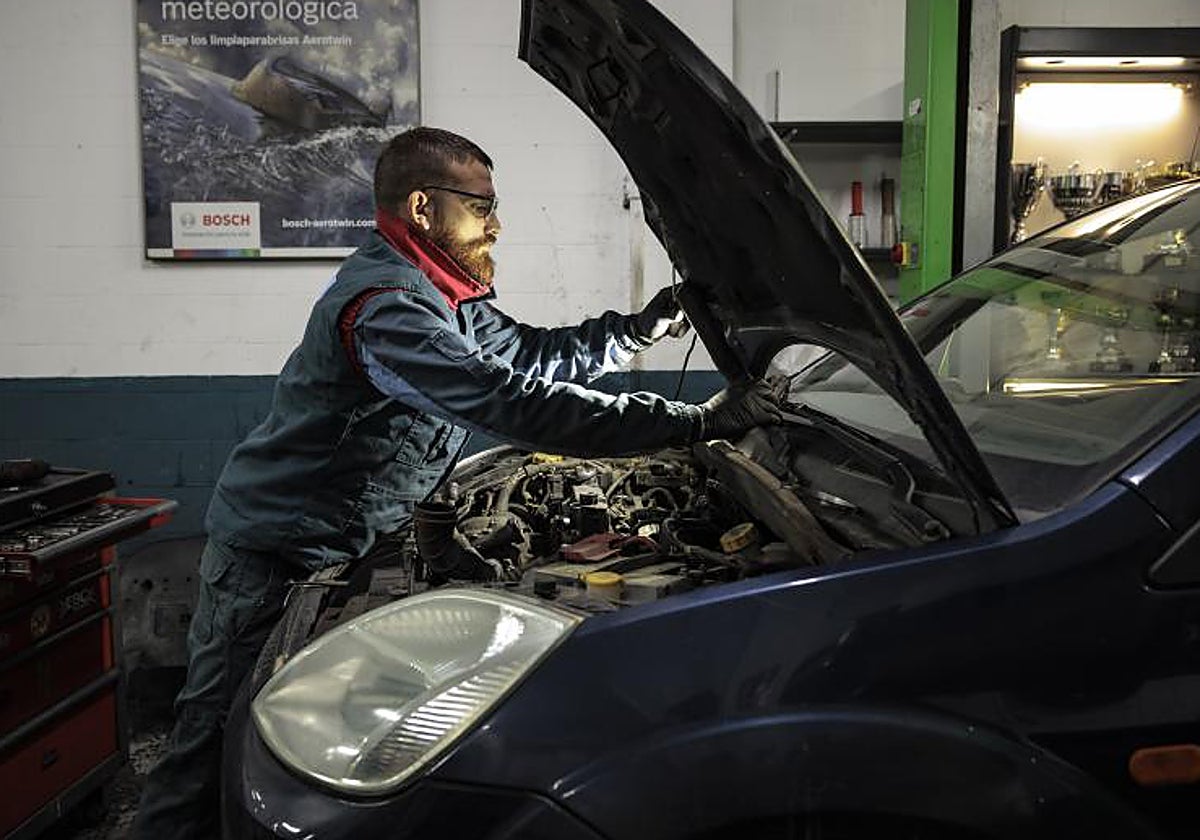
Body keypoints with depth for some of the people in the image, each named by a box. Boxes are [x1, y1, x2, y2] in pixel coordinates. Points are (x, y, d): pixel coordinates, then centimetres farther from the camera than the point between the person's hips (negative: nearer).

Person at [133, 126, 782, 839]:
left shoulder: (447, 295, 7)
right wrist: (694, 422, -35)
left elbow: (529, 354, 18)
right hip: (273, 555, -10)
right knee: (215, 749, -1)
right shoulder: (384, 305, -27)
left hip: (344, 549, 10)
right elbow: (513, 404, -36)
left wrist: (640, 326, 5)